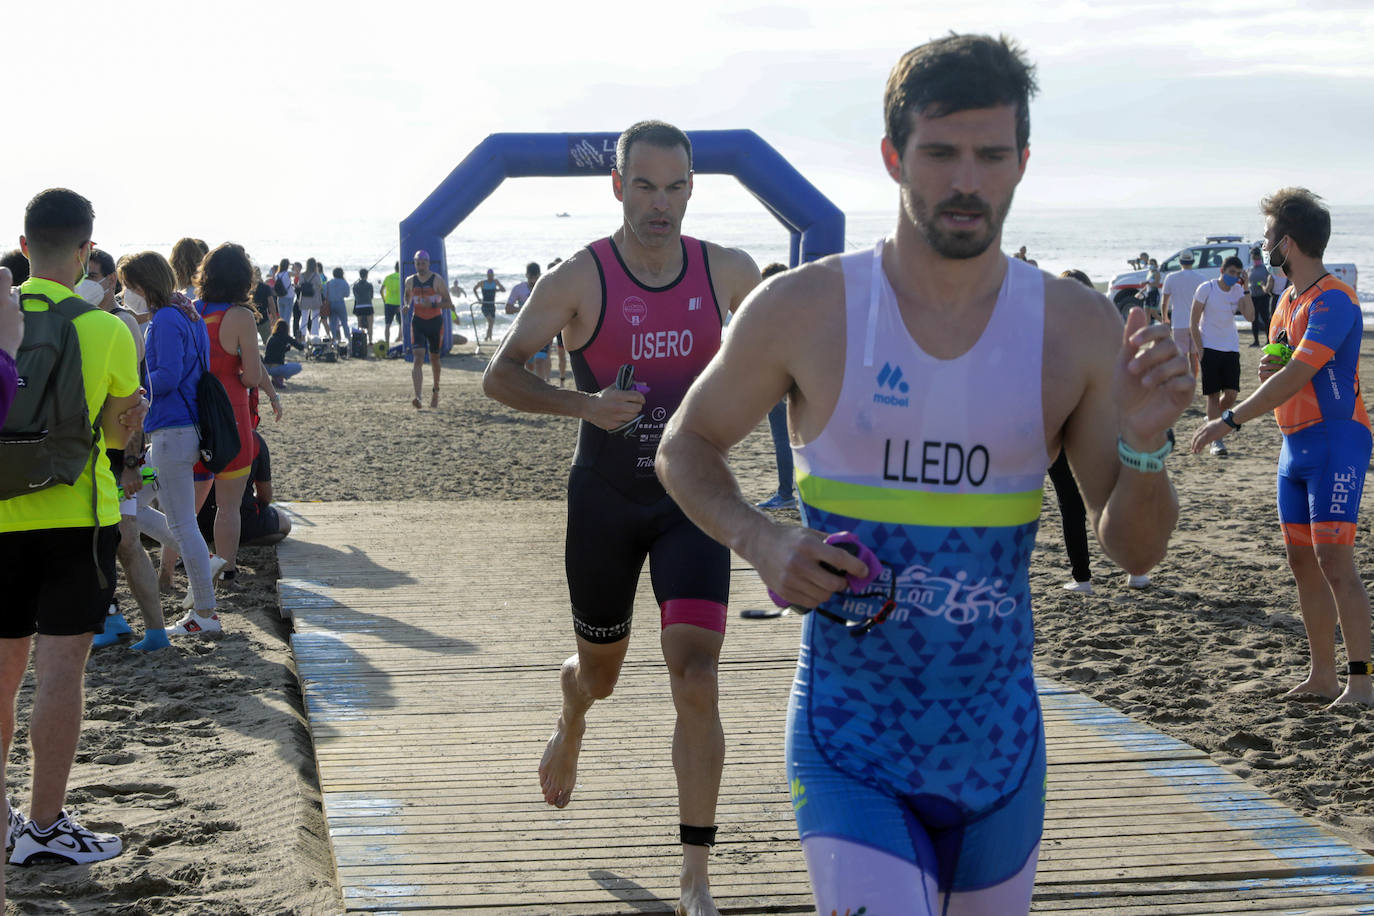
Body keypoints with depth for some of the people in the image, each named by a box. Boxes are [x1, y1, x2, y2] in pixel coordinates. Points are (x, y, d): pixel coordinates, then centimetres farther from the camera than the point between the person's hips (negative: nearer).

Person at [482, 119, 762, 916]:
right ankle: (570, 731, 58)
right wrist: (581, 403, -24)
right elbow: (500, 375, -8)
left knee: (696, 682, -14)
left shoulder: (728, 273, -4)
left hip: (693, 501, 0)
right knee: (601, 671, 18)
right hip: (604, 501, 0)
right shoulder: (579, 279, -10)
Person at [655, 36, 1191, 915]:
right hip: (850, 748, -3)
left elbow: (1134, 551, 1)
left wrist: (1145, 444, -20)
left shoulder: (1078, 329, -2)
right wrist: (762, 541, -12)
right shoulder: (803, 309, -7)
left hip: (999, 744, 3)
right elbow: (687, 449, 7)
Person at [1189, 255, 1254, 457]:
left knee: (1231, 394, -2)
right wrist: (1200, 350, -10)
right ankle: (1216, 441, 0)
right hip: (1209, 348, -4)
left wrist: (1245, 289, -12)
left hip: (1231, 349, 4)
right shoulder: (1206, 289, -6)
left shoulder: (1238, 291, 4)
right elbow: (1193, 323, -4)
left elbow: (1250, 317, -9)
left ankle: (1214, 420, 26)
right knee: (1213, 395, -3)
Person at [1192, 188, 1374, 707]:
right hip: (1295, 444, 9)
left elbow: (1297, 375, -24)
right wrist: (1269, 371, 0)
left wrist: (1232, 420, -23)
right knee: (1301, 561, 8)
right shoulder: (1287, 302, 16)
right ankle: (1323, 676, 13)